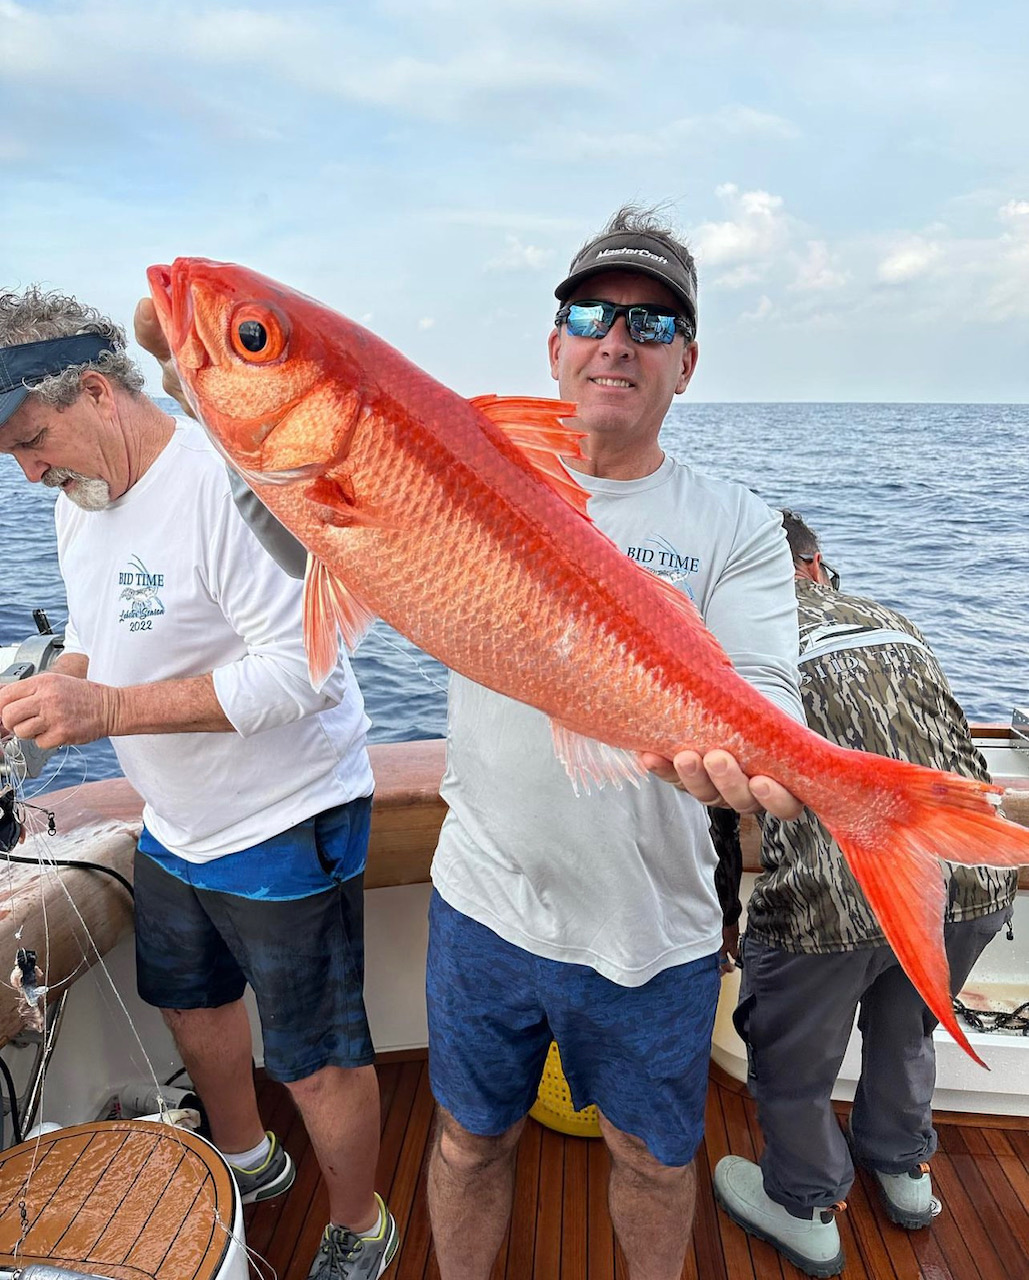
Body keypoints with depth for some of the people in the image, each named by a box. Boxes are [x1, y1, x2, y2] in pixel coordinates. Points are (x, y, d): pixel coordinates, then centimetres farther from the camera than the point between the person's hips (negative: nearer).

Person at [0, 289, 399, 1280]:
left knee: (317, 1060, 7)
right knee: (189, 1001, 28)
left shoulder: (232, 483, -25)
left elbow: (303, 670, -30)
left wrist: (111, 707, -31)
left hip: (282, 828, -9)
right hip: (173, 827, 9)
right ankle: (245, 1161, 55)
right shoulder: (81, 501, 4)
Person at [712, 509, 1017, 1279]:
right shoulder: (892, 622, 19)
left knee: (794, 1061, 22)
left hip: (837, 891, -5)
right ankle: (905, 1172, 56)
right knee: (905, 1029, 33)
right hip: (974, 880, 6)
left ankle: (806, 1213, 45)